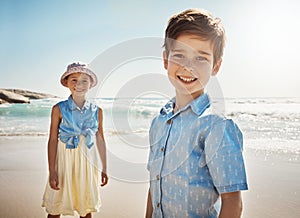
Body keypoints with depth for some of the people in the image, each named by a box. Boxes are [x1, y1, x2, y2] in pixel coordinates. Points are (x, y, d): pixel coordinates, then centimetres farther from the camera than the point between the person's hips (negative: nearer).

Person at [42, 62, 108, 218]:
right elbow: (53, 140, -5)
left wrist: (104, 169, 9)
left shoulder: (97, 111, 0)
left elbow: (100, 140, 6)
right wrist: (52, 171, -8)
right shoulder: (59, 109, -6)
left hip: (87, 163, 2)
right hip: (64, 161, -2)